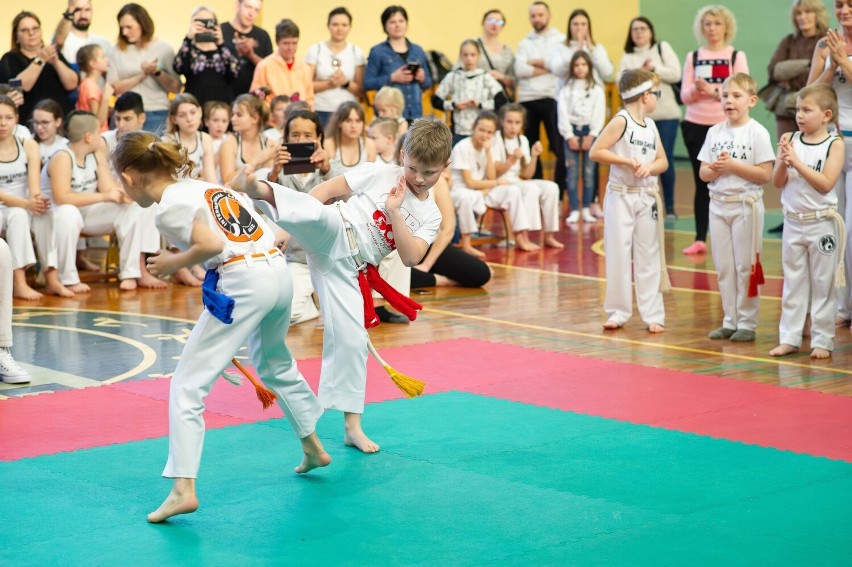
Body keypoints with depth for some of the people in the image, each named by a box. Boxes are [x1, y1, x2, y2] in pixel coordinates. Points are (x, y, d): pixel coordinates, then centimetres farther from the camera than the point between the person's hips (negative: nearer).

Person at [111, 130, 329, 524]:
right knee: (276, 366, 34)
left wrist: (172, 264, -4)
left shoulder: (169, 206, -6)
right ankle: (314, 448, 50)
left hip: (241, 283, -9)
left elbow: (211, 244, -19)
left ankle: (183, 488, -14)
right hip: (279, 273, 9)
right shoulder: (202, 186, 18)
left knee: (188, 384, -5)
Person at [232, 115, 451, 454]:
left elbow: (411, 257, -4)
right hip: (332, 235, -4)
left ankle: (352, 426, 11)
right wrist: (292, 226, -9)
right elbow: (329, 189, 1)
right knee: (322, 214, -38)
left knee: (352, 341, 1)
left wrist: (394, 212, -12)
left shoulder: (430, 216, 11)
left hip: (348, 269, 4)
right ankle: (256, 188, -67)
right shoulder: (379, 174, 3)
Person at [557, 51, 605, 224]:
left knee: (589, 173, -1)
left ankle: (587, 210, 5)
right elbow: (562, 113, 0)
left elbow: (599, 114, 0)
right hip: (571, 132, 0)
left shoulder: (596, 89, 5)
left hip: (590, 132, 0)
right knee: (572, 173, -3)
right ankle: (574, 211, -1)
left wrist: (591, 136, -9)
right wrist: (569, 136, -8)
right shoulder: (566, 89, 5)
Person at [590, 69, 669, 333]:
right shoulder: (621, 121, -10)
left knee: (648, 256, 6)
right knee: (618, 255, 0)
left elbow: (662, 161, 13)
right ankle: (618, 312, 10)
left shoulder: (651, 125, 8)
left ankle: (653, 314, 9)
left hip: (647, 197, 5)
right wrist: (626, 161, -18)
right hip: (621, 196, -5)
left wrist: (649, 167, -8)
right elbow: (595, 151, -15)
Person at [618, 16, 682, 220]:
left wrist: (653, 68, -9)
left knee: (665, 159, -2)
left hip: (666, 114, -1)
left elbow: (675, 74, -3)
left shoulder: (663, 48, 8)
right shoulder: (627, 58, 11)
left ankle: (669, 207, 7)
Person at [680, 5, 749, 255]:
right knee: (701, 183, 4)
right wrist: (696, 89, -18)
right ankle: (700, 239, 6)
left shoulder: (737, 56, 3)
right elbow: (685, 95, 3)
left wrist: (713, 90, -18)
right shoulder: (693, 57, 9)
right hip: (695, 126, 2)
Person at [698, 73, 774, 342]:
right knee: (723, 266, 9)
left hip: (746, 205, -5)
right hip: (718, 204, 5)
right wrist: (715, 169, -15)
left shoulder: (757, 133, -8)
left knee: (745, 266, 0)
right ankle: (730, 322, 17)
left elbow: (765, 174, -14)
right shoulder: (715, 132, 7)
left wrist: (733, 165, -19)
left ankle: (747, 323, 6)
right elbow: (703, 173, 7)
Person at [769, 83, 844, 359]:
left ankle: (822, 340, 11)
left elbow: (826, 183, -18)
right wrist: (784, 161, -19)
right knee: (793, 282, 10)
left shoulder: (834, 144, -9)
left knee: (822, 284, 5)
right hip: (793, 221, 4)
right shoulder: (790, 140, 0)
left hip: (821, 224, -4)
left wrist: (797, 162, -23)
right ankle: (789, 338, 17)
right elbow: (778, 181, -1)